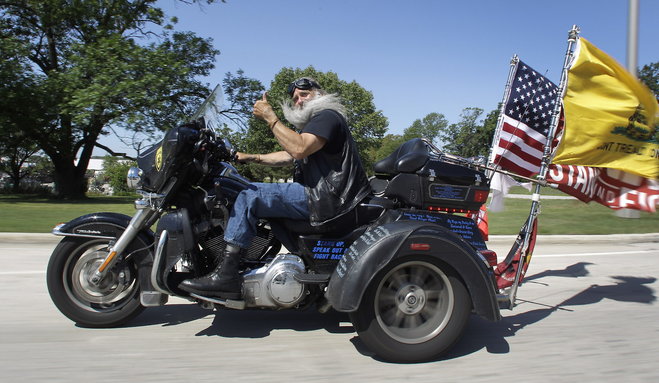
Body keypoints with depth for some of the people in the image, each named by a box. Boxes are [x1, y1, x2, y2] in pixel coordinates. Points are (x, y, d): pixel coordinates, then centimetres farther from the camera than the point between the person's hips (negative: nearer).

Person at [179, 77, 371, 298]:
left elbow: (299, 149, -23)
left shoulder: (327, 115, -5)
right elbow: (288, 156, 30)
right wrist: (251, 158, 20)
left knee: (249, 197, -16)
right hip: (324, 195, 12)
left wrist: (270, 117, -17)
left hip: (327, 197, -12)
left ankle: (225, 276, -20)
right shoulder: (313, 123, 29)